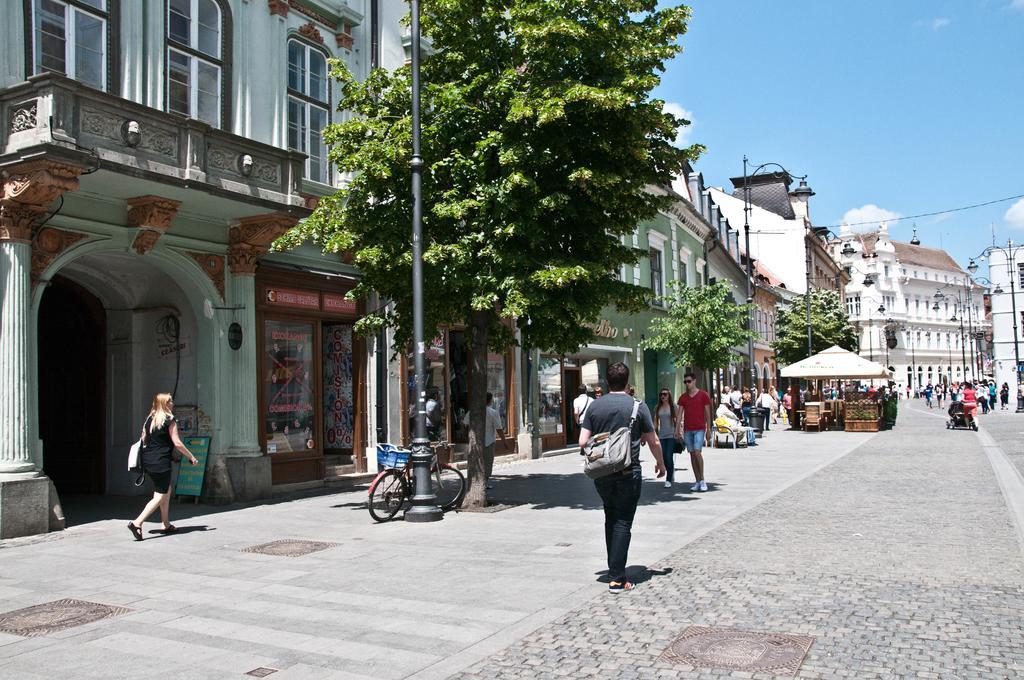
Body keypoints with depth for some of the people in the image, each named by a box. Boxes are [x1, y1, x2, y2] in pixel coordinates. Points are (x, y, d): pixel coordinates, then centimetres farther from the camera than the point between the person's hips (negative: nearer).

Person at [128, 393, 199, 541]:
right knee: (160, 496, -1)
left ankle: (166, 525, 23)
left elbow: (143, 440, 14)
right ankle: (137, 523, -12)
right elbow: (177, 443, -11)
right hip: (160, 462, -8)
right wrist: (192, 457, -2)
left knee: (167, 490, 20)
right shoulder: (169, 420, -9)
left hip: (147, 461, 8)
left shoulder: (149, 420, 11)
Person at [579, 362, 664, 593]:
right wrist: (660, 463, 19)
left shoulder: (595, 406, 1)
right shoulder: (638, 406, -5)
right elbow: (653, 441, 1)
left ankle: (614, 569, 26)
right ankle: (617, 579, -1)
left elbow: (583, 442, -2)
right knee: (622, 523, 1)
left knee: (611, 519, 19)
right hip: (628, 473, -3)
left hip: (601, 473, 3)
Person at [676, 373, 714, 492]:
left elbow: (708, 414, 0)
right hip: (687, 429, 4)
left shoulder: (703, 395, -1)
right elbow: (680, 414, 8)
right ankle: (697, 481, 10)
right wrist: (677, 430, 1)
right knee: (692, 454, 5)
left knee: (697, 452, -15)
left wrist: (708, 430, -3)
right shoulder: (683, 397, 9)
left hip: (699, 429, -4)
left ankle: (702, 480, -5)